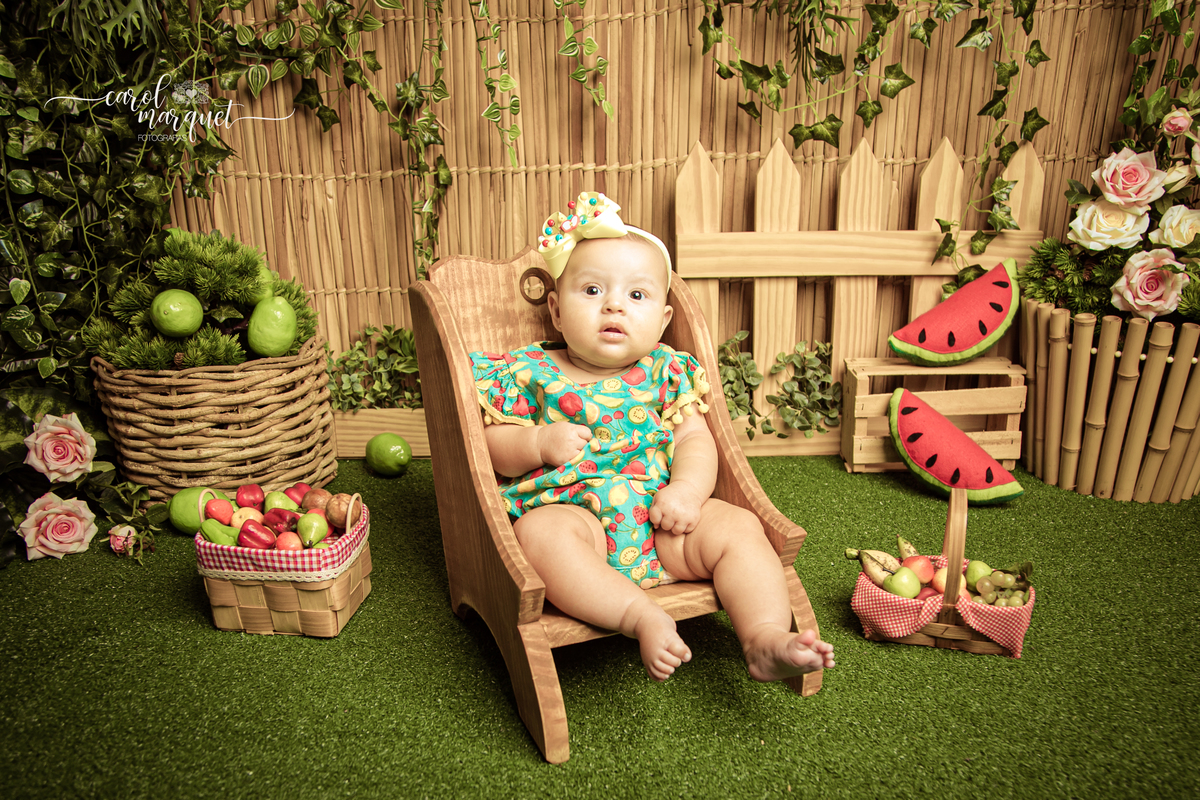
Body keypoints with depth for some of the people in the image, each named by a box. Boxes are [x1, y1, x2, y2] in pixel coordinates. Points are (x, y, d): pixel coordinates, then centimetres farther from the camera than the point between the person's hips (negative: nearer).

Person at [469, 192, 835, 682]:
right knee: (541, 533, -35)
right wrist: (539, 443, -15)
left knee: (737, 526, -16)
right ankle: (644, 618, -36)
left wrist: (687, 490, -15)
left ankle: (766, 640, -15)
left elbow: (695, 439, 6)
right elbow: (494, 447, 6)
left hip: (662, 517, 3)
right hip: (568, 510, -2)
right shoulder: (531, 372, 6)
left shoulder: (666, 372, 11)